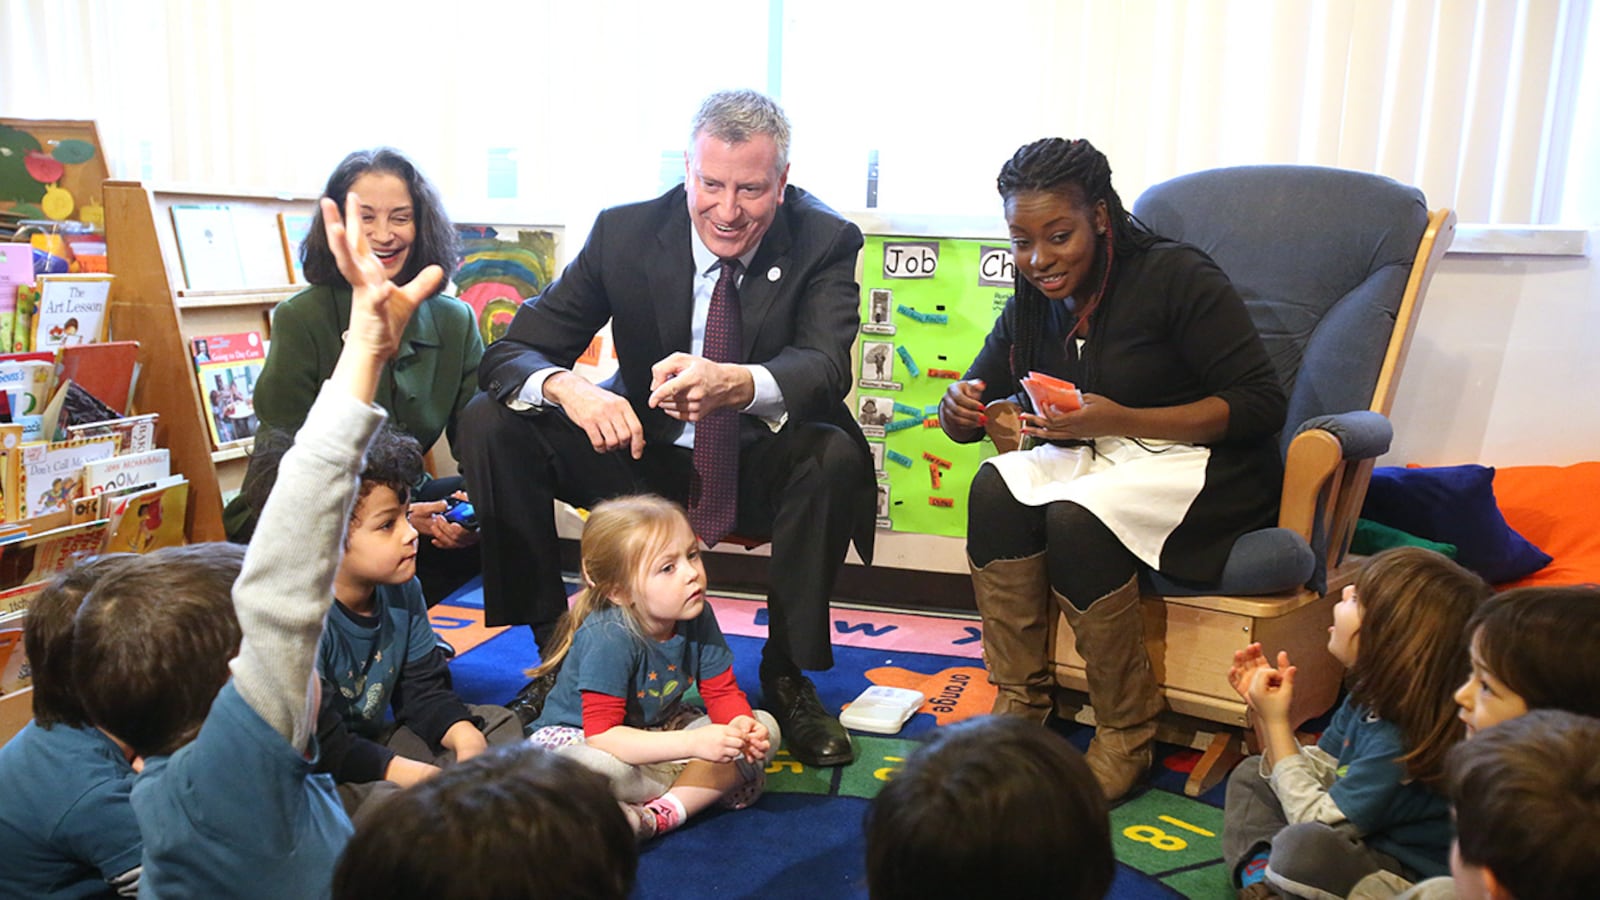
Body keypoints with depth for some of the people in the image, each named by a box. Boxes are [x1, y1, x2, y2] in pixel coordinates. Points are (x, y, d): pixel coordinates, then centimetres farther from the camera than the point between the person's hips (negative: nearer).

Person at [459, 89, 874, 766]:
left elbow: (826, 366, -28)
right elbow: (510, 351, -12)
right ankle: (555, 653, -5)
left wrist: (734, 383, -52)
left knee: (836, 454, -34)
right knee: (491, 424, -17)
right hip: (644, 454, 2)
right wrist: (564, 387, -38)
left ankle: (789, 675, -13)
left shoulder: (825, 243, -11)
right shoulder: (624, 233, -9)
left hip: (762, 469, -1)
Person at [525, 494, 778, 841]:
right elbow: (602, 736, -33)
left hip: (656, 729, 7)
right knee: (593, 770, -43)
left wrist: (742, 725, -28)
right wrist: (693, 743, -42)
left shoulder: (698, 617, -13)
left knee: (765, 728, -12)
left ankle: (662, 814, -21)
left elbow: (722, 692, -4)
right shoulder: (608, 637, -30)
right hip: (577, 736, -7)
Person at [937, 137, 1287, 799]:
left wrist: (1120, 420, -27)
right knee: (995, 487, -21)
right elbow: (970, 416, 11)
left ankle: (1127, 733, -14)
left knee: (1076, 517, -31)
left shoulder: (1177, 277, -13)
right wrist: (959, 409, -17)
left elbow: (1261, 403, -17)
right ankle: (1018, 705, -12)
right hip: (1098, 463, 6)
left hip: (1208, 471, -6)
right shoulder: (1032, 306, 6)